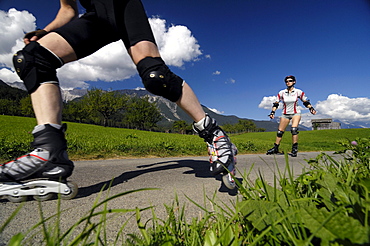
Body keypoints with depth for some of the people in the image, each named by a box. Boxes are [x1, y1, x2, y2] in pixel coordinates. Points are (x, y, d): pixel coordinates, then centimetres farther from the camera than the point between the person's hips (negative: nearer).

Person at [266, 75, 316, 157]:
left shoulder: (298, 92, -3)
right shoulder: (282, 93, -3)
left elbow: (306, 102, 7)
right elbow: (276, 103, 3)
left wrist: (311, 108, -6)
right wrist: (272, 112, -7)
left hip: (296, 113, -1)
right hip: (285, 114, 2)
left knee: (294, 129, -24)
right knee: (279, 132, 2)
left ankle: (294, 149, -14)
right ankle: (275, 148, 16)